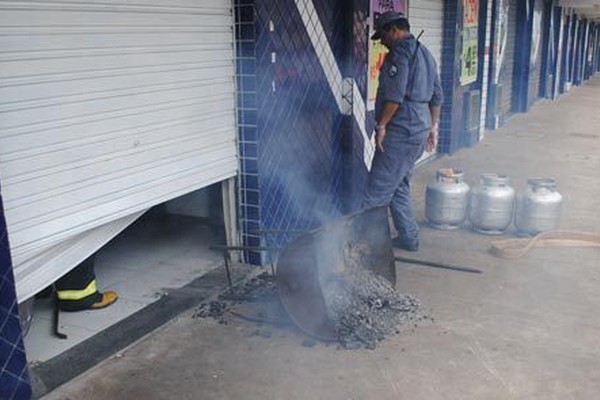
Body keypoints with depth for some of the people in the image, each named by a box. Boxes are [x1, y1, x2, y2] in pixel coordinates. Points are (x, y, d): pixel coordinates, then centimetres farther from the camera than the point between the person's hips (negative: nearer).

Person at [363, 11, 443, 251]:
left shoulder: (400, 52, -9)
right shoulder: (425, 53, 20)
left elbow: (394, 94, -20)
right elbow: (437, 96, 22)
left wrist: (381, 125, -16)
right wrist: (432, 127, 24)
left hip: (400, 130, -10)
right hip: (420, 129, 10)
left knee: (377, 190, -9)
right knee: (398, 186, 16)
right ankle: (408, 238, 21)